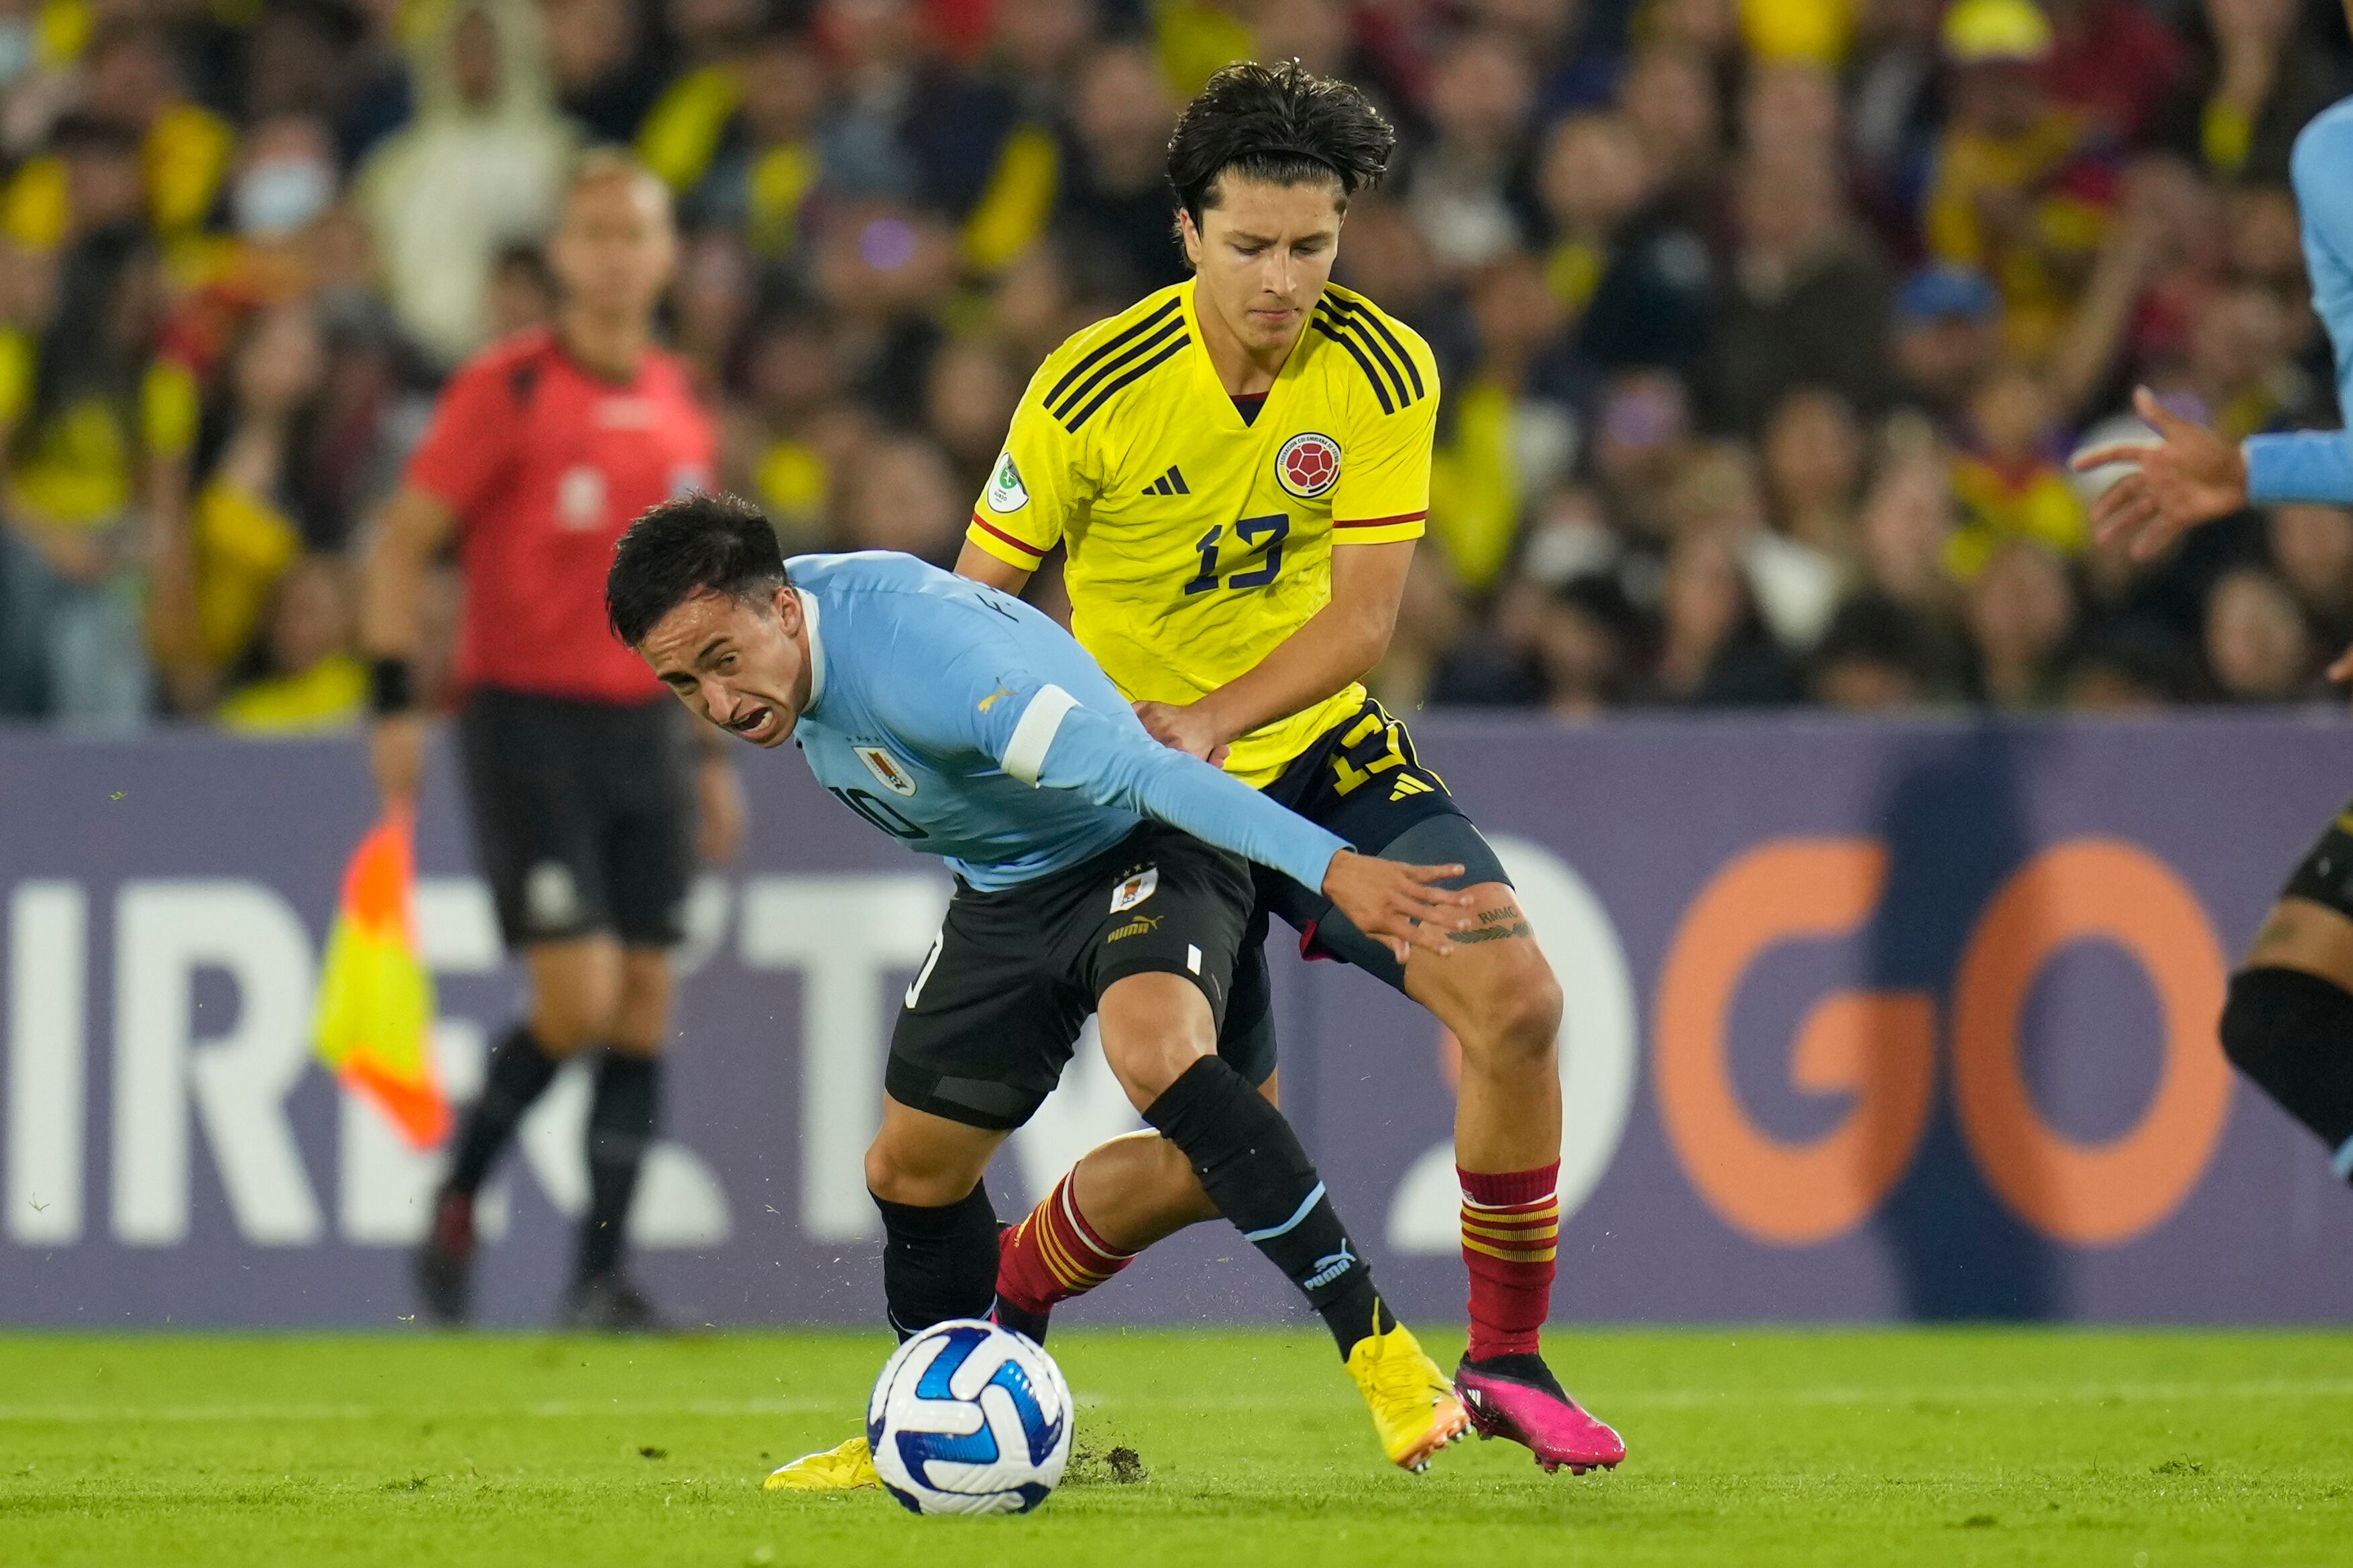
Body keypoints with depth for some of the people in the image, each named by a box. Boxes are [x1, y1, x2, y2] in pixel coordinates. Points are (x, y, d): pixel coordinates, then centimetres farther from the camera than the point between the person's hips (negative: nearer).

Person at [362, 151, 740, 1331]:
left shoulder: (678, 406, 12)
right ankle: (457, 1200, 9)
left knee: (644, 1006, 0)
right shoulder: (504, 391, -6)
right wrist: (394, 702, -14)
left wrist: (712, 754, 18)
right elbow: (402, 542, -6)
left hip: (643, 729, 6)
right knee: (578, 999, -13)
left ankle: (601, 1277, 6)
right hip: (527, 718, -6)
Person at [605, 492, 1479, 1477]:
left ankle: (1376, 1345, -34)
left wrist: (1332, 867, -49)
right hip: (1004, 890, 9)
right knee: (910, 1170, 12)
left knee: (1154, 1051, -37)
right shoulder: (765, 631, -10)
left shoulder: (913, 660, -36)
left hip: (1138, 849, -9)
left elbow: (1134, 767, -42)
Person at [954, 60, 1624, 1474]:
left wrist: (1211, 720, -28)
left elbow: (1359, 619, -14)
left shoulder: (1384, 372, -11)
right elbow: (974, 600, -6)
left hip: (1326, 744, 3)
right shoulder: (1095, 390, -18)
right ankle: (985, 1307, 27)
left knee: (1515, 995, -19)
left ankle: (1507, 1362, -3)